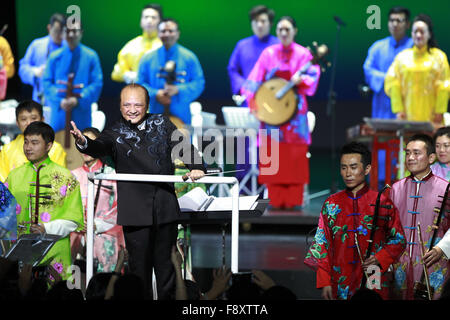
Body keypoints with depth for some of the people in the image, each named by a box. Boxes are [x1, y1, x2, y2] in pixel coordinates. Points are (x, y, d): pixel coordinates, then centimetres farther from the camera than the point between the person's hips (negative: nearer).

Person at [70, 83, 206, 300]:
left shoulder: (162, 124, 11)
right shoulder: (115, 133, 3)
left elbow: (184, 147, 6)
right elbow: (99, 148, -16)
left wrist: (196, 167, -15)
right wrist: (83, 143, -40)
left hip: (165, 208, 2)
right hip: (135, 212, -2)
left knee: (165, 263, 9)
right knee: (139, 265, 0)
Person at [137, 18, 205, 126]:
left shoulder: (189, 57, 4)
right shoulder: (148, 58, 7)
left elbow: (199, 83, 0)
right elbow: (140, 83, 6)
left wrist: (178, 90, -16)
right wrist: (155, 94, -13)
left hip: (180, 115, -1)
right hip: (155, 113, 1)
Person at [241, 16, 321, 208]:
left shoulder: (303, 54, 6)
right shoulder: (268, 54, 8)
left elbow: (313, 75, -6)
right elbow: (255, 81, 3)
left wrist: (301, 80, -26)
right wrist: (254, 103, -9)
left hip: (295, 110, -1)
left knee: (295, 157, -4)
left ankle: (294, 200, -1)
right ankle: (276, 201, 1)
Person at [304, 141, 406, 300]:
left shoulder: (382, 203, 0)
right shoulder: (332, 204, 5)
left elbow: (398, 240, 6)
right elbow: (322, 245, 6)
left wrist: (379, 259, -11)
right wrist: (325, 283, -2)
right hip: (340, 285, 1)